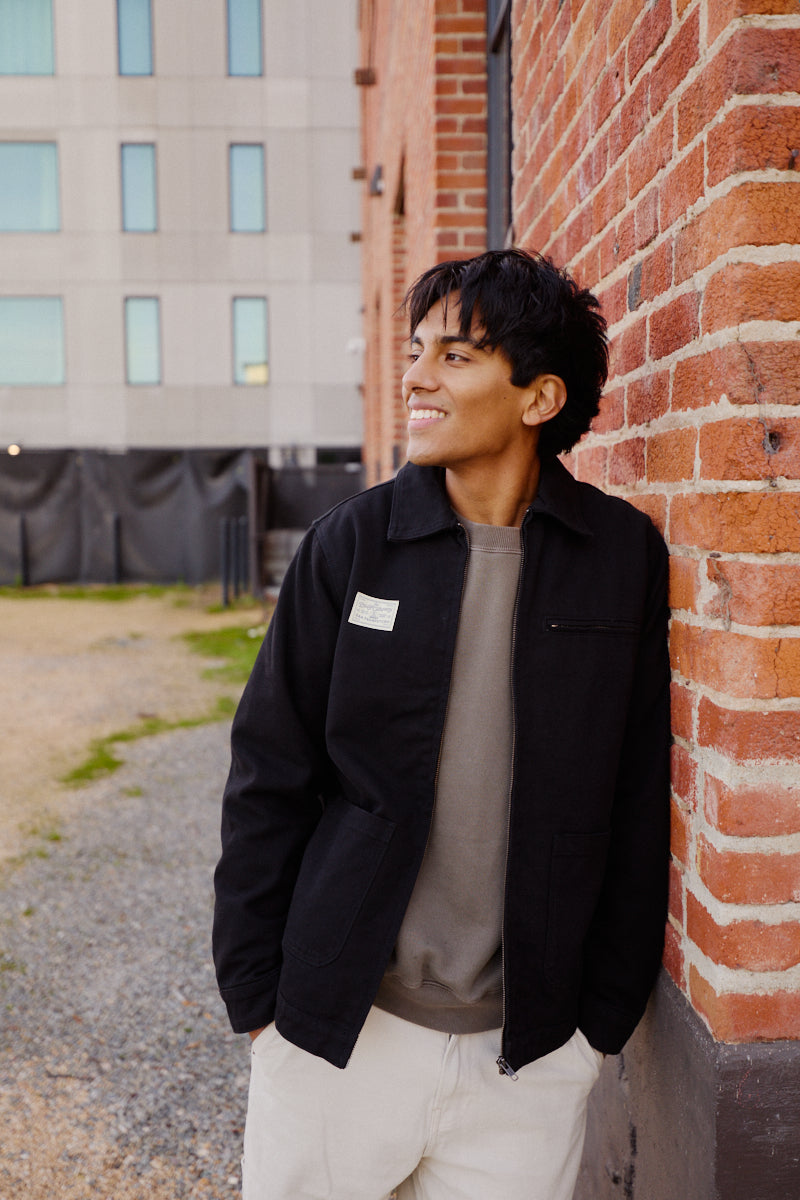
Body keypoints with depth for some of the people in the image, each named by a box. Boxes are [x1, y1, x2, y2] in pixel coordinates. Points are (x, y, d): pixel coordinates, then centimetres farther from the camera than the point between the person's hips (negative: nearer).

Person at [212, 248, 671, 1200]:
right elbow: (268, 779, -1)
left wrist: (606, 1011, 3)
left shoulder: (624, 557, -5)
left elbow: (637, 801, 0)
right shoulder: (350, 544, -5)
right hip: (336, 1027, 1)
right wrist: (255, 995, 0)